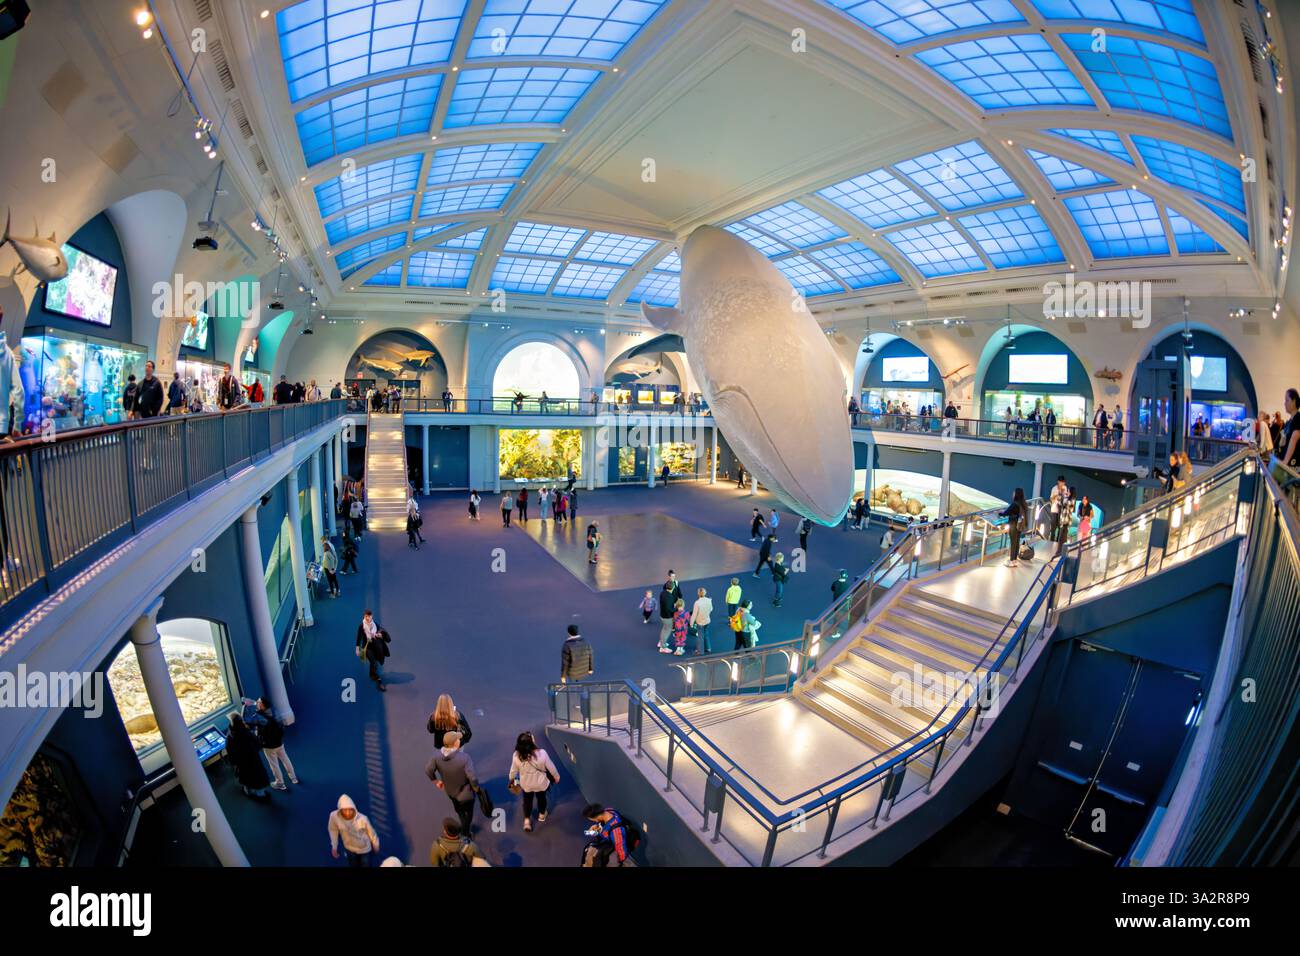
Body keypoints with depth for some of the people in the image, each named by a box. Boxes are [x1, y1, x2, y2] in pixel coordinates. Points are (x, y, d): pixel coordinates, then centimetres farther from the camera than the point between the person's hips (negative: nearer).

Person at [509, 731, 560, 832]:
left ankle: (527, 821, 33)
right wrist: (556, 777, 2)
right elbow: (551, 767, -18)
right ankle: (541, 815, 52)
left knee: (527, 801, 29)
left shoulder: (516, 755, -31)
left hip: (526, 784, 0)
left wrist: (511, 779, 12)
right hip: (541, 783, 0)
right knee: (541, 798, 29)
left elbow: (513, 770, -10)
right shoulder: (541, 753, -35)